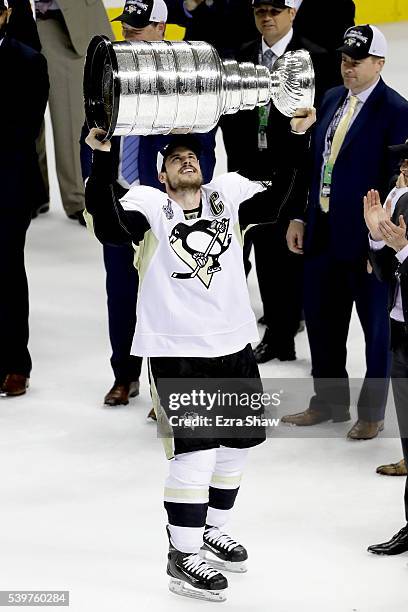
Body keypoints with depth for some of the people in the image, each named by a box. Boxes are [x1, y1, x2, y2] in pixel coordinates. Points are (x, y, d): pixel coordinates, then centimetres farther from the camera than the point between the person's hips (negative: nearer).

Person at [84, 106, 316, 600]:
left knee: (238, 440, 17)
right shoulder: (149, 204, -6)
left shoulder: (227, 193, 6)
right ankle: (182, 558, 2)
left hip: (234, 343, 6)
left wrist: (297, 139, -13)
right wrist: (102, 159, -36)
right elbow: (109, 226, -24)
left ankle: (211, 530, 38)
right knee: (194, 450, -9)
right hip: (177, 350, -6)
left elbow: (272, 204, -7)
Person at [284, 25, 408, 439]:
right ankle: (329, 401, 33)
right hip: (323, 231, 7)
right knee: (321, 320, 16)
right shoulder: (331, 100, 8)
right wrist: (300, 217, 9)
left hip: (367, 237, -7)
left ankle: (371, 413, 22)